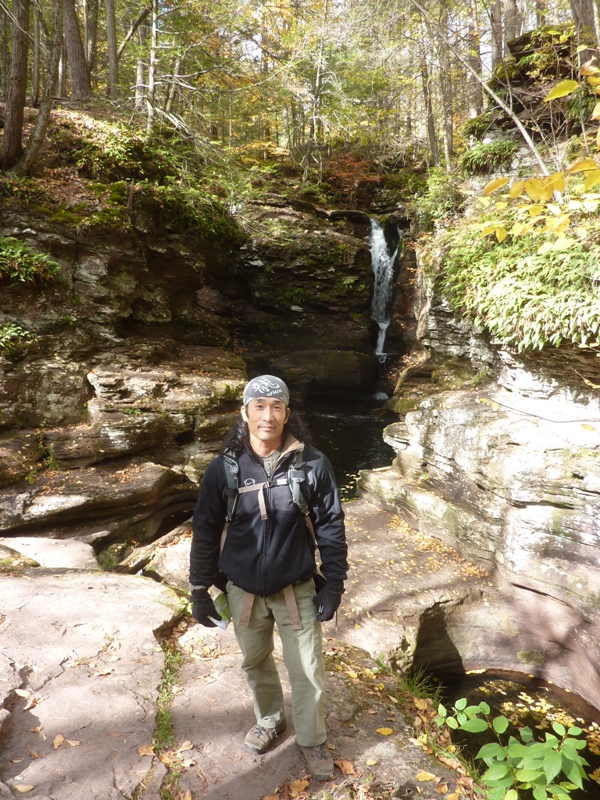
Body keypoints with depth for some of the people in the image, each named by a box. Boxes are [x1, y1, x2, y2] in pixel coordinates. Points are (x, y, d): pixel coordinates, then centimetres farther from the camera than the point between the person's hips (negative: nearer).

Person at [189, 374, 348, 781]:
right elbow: (206, 532, -3)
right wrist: (200, 589, 1)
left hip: (297, 590, -1)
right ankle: (269, 721, 52)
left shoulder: (313, 463, -16)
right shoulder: (223, 469, -13)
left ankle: (313, 740, 42)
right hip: (244, 591, 2)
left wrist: (333, 583, -6)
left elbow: (331, 527, -7)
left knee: (308, 670, 14)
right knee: (256, 663, 23)